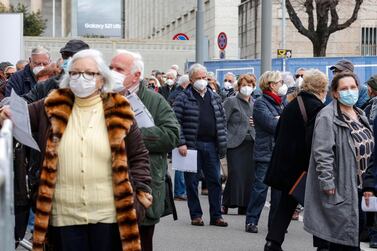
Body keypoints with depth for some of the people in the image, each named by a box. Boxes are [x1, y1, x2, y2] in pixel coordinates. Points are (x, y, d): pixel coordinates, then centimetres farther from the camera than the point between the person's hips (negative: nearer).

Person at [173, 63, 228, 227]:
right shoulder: (183, 98, -2)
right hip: (192, 145, -4)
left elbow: (222, 120, 14)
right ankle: (196, 215, 14)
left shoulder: (214, 97, 13)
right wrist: (181, 143, -15)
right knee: (192, 181, 3)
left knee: (215, 181, 5)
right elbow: (176, 122, -7)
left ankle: (216, 216, 12)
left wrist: (223, 143, 6)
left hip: (211, 145, 4)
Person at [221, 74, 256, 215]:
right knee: (235, 174, -10)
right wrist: (225, 140, -13)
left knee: (249, 174, 1)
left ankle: (244, 206, 8)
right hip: (235, 143, -5)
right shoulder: (231, 101, 0)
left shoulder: (255, 103, 16)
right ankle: (226, 204, 0)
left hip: (250, 143, 5)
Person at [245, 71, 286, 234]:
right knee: (260, 188, -5)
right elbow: (272, 125, -17)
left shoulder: (281, 103, 18)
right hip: (266, 152, -7)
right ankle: (251, 221, 3)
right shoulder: (260, 103, -7)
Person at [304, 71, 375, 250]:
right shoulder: (327, 117, -13)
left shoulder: (360, 116, 14)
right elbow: (322, 153, -18)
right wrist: (328, 184, -21)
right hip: (340, 190, -8)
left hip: (359, 189, 8)